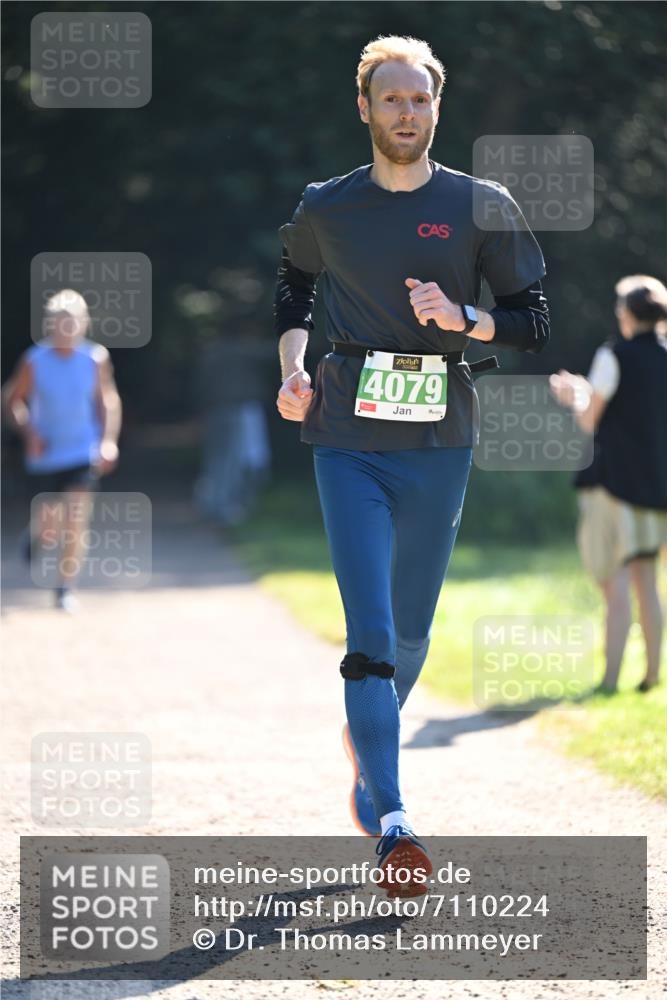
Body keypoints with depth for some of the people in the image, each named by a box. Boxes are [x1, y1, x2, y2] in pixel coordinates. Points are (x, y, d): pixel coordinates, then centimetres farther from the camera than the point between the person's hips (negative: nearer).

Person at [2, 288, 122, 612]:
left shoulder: (96, 358, -6)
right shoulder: (35, 361, -10)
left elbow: (108, 402, 3)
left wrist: (109, 440, -9)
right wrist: (28, 431, -16)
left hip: (83, 454, 0)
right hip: (45, 455, 0)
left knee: (76, 522, -12)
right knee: (49, 528, 10)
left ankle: (66, 589, 0)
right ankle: (35, 535, 48)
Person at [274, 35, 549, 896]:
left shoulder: (481, 207, 3)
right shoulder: (325, 209, 6)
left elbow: (533, 321, 5)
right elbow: (293, 287, 25)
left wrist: (462, 320, -13)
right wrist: (292, 368, 9)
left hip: (440, 443, 1)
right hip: (348, 442, -1)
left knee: (410, 631, 10)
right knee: (371, 631, -13)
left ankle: (364, 741, 40)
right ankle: (391, 828, -20)